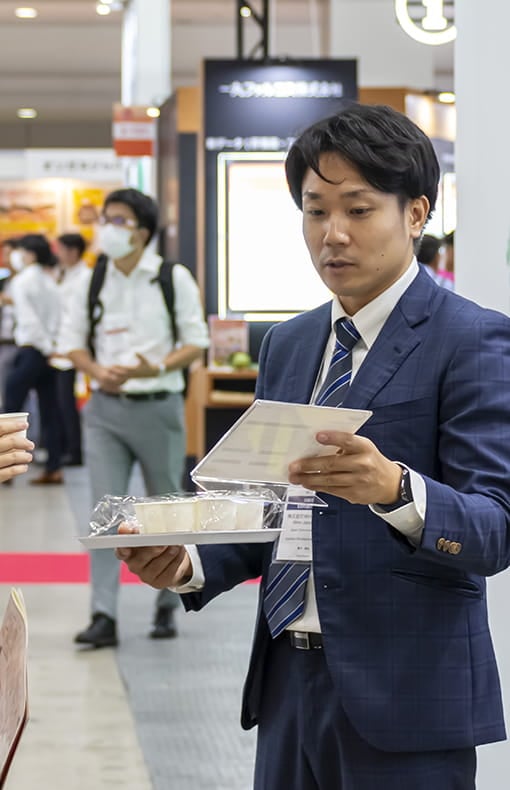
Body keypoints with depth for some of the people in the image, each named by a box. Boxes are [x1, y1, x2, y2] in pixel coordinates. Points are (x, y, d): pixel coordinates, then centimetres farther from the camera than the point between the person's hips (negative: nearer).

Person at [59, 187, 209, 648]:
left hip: (159, 406, -2)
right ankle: (104, 617, -7)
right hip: (106, 408, 2)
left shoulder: (174, 278, -3)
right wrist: (97, 372, -10)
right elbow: (72, 341, 11)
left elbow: (196, 342, -2)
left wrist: (156, 368, -19)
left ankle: (167, 607, 25)